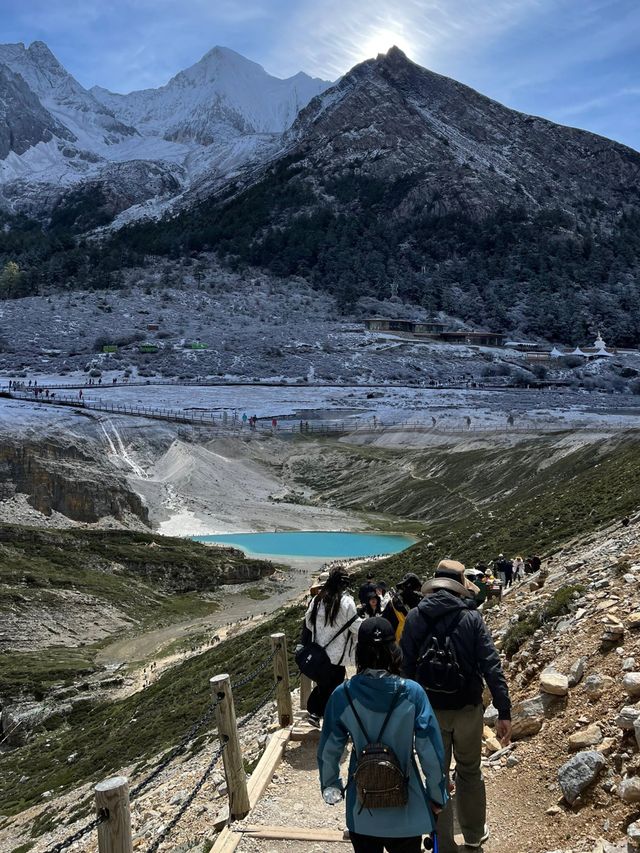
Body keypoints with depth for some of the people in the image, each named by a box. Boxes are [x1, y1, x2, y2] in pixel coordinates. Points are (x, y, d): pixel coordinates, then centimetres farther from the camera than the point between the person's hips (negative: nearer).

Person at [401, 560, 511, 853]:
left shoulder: (414, 618, -5)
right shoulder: (472, 617, -8)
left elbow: (405, 668, -4)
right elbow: (491, 666, -13)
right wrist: (504, 712, -10)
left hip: (429, 710, 0)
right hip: (468, 708, 0)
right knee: (470, 773, 23)